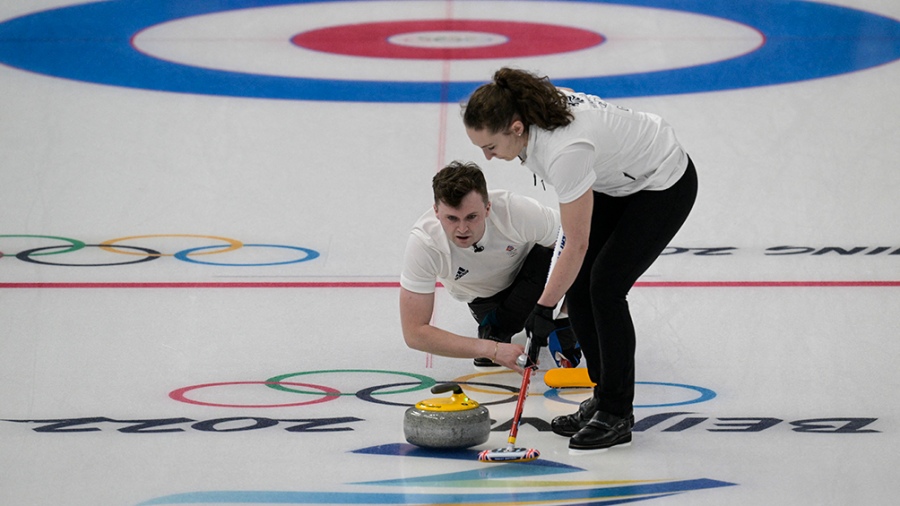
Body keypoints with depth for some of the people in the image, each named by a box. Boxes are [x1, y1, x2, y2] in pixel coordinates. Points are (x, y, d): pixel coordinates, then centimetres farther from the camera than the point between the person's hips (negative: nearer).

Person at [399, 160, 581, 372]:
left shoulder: (517, 211, -38)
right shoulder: (422, 243, -35)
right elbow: (414, 333, -32)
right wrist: (490, 349, -41)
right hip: (484, 296, 2)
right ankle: (492, 333, 9)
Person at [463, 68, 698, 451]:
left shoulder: (565, 151, -39)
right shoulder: (529, 107, -16)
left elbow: (576, 247, -30)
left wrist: (543, 308, -23)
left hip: (665, 185, -9)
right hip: (618, 179, 9)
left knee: (605, 286, -14)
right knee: (577, 285, 1)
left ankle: (617, 415, -4)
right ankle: (604, 397, 12)